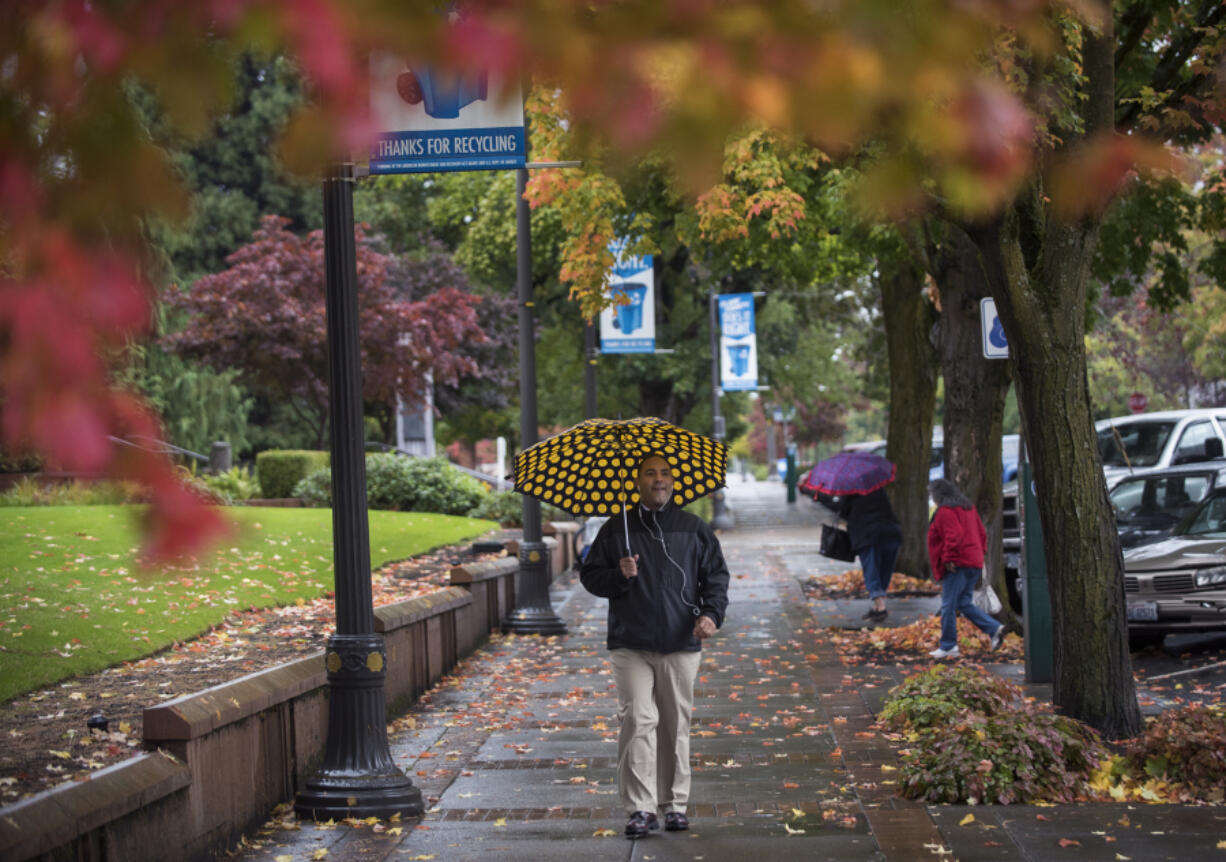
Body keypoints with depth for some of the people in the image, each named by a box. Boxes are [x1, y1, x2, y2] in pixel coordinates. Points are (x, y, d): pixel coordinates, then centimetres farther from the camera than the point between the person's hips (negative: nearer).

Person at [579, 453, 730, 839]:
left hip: (681, 646, 1)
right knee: (637, 720, -10)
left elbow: (716, 575, 10)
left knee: (676, 724, 5)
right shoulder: (616, 529, 9)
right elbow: (589, 575, 11)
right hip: (631, 646, -1)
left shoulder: (694, 529, 10)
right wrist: (619, 575, -10)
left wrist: (711, 613, -7)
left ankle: (675, 804, 15)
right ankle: (640, 808, -7)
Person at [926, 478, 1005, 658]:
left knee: (949, 606, -3)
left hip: (957, 565, -10)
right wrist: (980, 552, 20)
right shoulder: (968, 507, 19)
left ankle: (948, 647, 0)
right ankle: (994, 628, 0)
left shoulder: (945, 511, -11)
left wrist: (949, 558, -19)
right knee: (964, 603, 15)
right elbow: (982, 533, 20)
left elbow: (954, 536, -22)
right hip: (974, 562, 10)